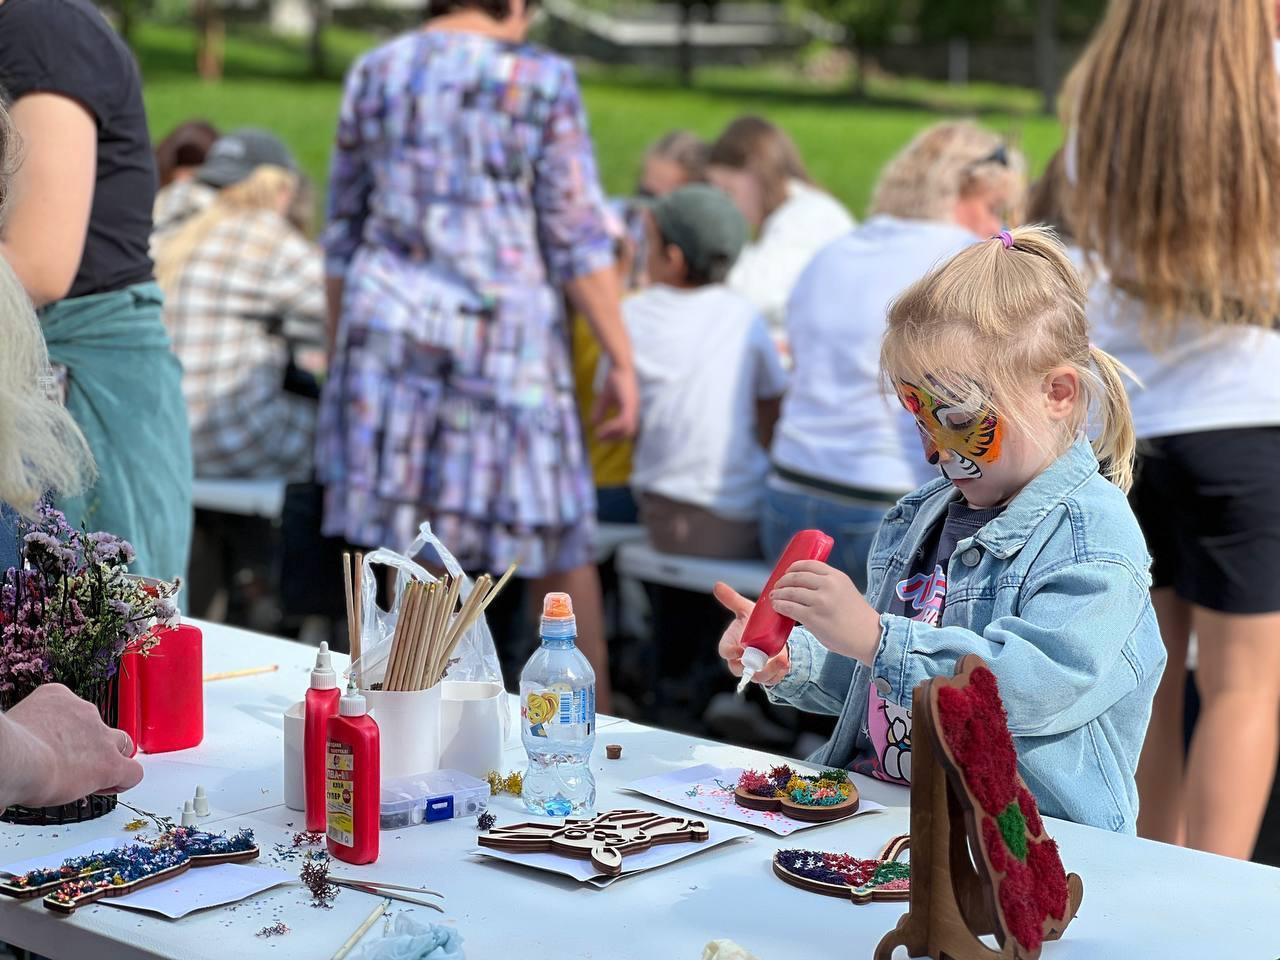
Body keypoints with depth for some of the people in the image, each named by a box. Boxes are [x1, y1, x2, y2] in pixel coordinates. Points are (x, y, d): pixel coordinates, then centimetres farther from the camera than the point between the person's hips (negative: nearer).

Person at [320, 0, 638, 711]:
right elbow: (577, 237, -7)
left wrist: (340, 345, 22)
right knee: (557, 542, 8)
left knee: (407, 541, 8)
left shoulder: (373, 74, 8)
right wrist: (622, 360, -2)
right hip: (505, 333, -3)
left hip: (391, 329, 3)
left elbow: (343, 231, 13)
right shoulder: (541, 79, -4)